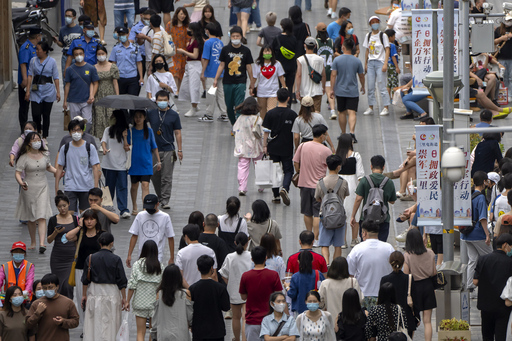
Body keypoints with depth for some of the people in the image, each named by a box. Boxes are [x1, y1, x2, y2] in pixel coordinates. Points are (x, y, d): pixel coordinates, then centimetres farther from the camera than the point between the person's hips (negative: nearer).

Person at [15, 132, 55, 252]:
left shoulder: (44, 155, 6)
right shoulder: (24, 157, -7)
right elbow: (18, 173, -10)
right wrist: (21, 183, -29)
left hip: (42, 188, 1)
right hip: (29, 188, -1)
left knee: (41, 217, -12)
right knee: (30, 217, 8)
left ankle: (42, 243, -21)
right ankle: (33, 242, 24)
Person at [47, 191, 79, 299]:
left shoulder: (75, 219, 3)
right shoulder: (53, 220, 1)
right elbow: (49, 240, 2)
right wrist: (56, 232, -16)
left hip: (71, 257, -1)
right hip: (57, 257, 1)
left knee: (68, 286, -13)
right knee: (58, 285, 6)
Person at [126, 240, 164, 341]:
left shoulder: (137, 264, -7)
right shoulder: (161, 266, -5)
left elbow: (132, 284, -6)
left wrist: (128, 301, 3)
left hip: (140, 302, -1)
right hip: (155, 302, 1)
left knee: (140, 332, 4)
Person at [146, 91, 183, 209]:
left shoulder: (174, 115, 1)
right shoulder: (151, 113, 4)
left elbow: (177, 133, 4)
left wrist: (180, 150, 1)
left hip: (168, 150, -2)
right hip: (154, 149, 2)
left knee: (166, 177, -5)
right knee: (154, 176, 7)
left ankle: (165, 201, -2)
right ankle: (160, 197, 25)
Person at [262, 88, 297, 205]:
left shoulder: (270, 114, -6)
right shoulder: (292, 114, -8)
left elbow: (266, 132, -4)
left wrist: (265, 146, 5)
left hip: (273, 147, 1)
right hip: (287, 148, -1)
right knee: (288, 170, 9)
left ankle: (276, 195, 15)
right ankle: (285, 189, -16)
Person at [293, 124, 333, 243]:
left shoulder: (302, 146, -2)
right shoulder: (326, 151, -13)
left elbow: (296, 163, 5)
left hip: (304, 184, 4)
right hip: (319, 186, -4)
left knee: (307, 213, 16)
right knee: (318, 214, 0)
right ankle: (315, 239, -2)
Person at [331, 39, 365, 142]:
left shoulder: (337, 60, -4)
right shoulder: (357, 61, -2)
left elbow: (333, 75, -7)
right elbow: (361, 76, 7)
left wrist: (332, 89, -1)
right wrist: (363, 87, 23)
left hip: (340, 91, 1)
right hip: (353, 91, -1)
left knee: (342, 113, 14)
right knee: (352, 112, -7)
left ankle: (343, 134, 23)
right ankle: (352, 132, -26)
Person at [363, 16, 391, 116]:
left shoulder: (383, 36, -1)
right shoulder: (368, 36, 13)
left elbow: (387, 50, -4)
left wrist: (385, 64, -13)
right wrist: (365, 64, 14)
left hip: (380, 62, -5)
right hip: (370, 63, 5)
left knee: (381, 87, -8)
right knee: (370, 87, 3)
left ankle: (386, 108, -5)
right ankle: (370, 108, 8)